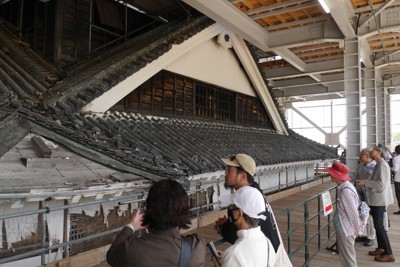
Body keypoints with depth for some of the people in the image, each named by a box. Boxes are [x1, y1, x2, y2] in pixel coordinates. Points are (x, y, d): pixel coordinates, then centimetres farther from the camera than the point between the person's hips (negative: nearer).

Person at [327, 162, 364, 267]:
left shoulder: (345, 190, -26)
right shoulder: (344, 187, 4)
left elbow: (353, 212, -22)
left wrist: (358, 230, -13)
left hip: (345, 229, -9)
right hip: (344, 228, 9)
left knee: (347, 257, 6)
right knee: (347, 255, 22)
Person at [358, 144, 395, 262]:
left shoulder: (383, 165, -20)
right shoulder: (378, 164, 11)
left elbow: (381, 185, -26)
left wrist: (366, 182, -20)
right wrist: (366, 183, 8)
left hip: (380, 200, -10)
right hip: (376, 199, 10)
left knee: (379, 226, -3)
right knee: (378, 225, 17)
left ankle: (389, 254, 6)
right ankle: (381, 248, 29)